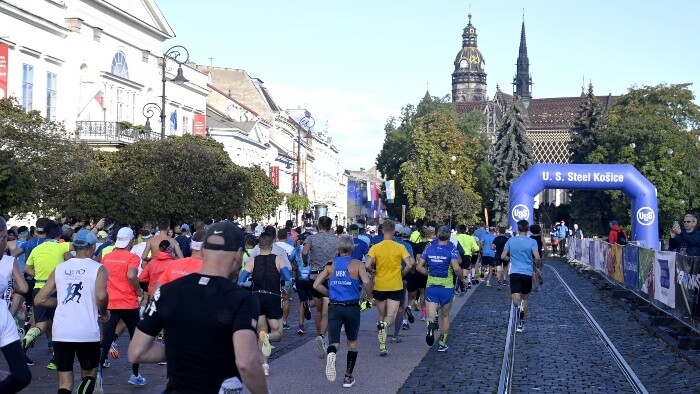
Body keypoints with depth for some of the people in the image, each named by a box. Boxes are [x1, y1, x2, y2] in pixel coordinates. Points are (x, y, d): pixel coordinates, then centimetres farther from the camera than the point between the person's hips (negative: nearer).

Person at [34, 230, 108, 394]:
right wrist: (103, 312, 0)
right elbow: (101, 295, -19)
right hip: (87, 332, -2)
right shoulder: (98, 268, 0)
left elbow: (40, 300, 9)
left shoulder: (59, 268, 11)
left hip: (61, 332, 3)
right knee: (89, 375, 20)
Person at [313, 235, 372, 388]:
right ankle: (348, 377, 21)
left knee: (334, 342, 2)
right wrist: (368, 293, 4)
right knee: (352, 342, 19)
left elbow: (316, 285, 4)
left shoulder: (331, 265, 7)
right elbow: (366, 283, -17)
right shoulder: (357, 264, -2)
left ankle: (331, 353, -34)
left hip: (334, 307, 1)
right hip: (352, 307, -1)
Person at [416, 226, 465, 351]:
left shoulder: (429, 248, 2)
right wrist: (462, 278, -2)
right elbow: (456, 268, -20)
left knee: (431, 316, -1)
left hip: (431, 287, 1)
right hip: (447, 287, -1)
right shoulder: (451, 249, -7)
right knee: (445, 316, 16)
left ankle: (431, 325, -35)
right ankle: (442, 343, 21)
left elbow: (419, 267, 1)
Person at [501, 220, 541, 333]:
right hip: (527, 274, 0)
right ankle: (521, 323, 19)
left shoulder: (511, 241, 3)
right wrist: (537, 267, 7)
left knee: (515, 299, -5)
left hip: (514, 273, 0)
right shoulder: (532, 242, -3)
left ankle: (519, 305, -40)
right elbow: (537, 258, -13)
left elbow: (503, 256, 4)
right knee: (525, 298, 17)